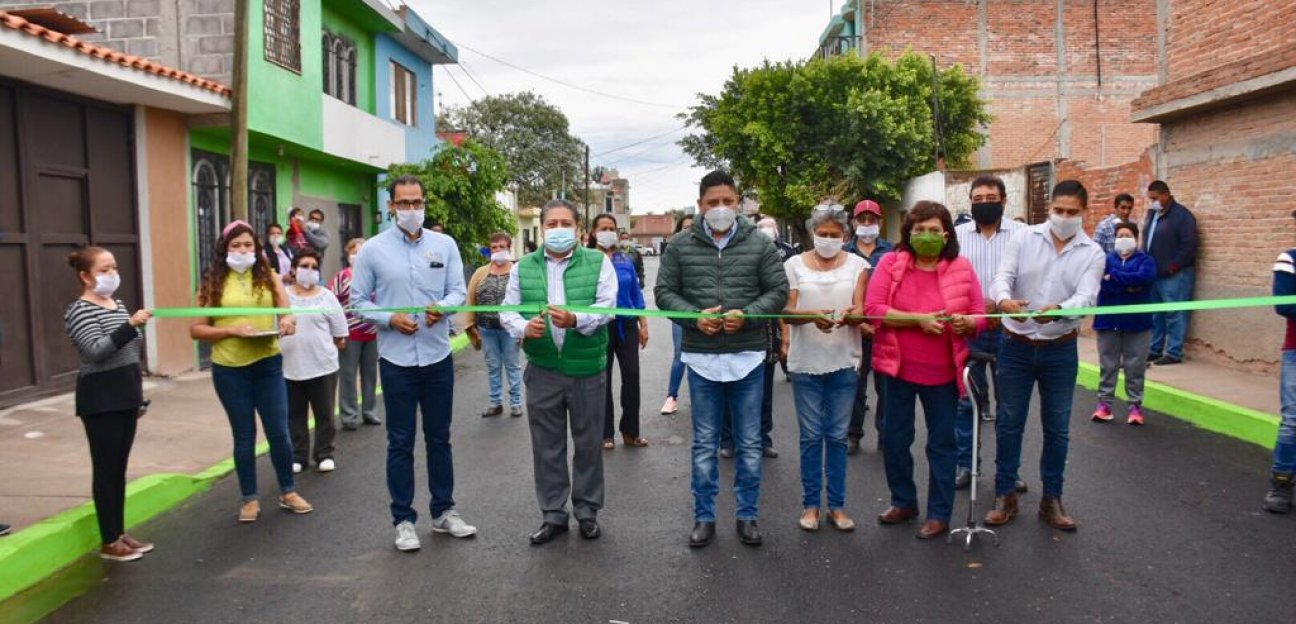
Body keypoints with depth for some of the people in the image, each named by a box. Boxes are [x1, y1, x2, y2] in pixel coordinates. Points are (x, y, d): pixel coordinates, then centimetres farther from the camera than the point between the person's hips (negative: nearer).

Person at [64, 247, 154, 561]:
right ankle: (108, 542, 7)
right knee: (106, 469, -2)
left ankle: (120, 533, 21)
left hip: (124, 397, 8)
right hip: (100, 400, -8)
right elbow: (96, 351, -25)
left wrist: (137, 395, 21)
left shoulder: (118, 305, 14)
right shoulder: (79, 311, -11)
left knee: (119, 468, 13)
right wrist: (130, 325, -35)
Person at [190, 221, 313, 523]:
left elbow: (288, 312, 2)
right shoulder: (213, 282, 0)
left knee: (279, 432, 5)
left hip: (268, 365, 1)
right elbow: (196, 330, -1)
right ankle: (250, 498, 22)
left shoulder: (268, 277, 5)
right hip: (229, 370, -1)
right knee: (244, 436, 8)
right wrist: (232, 330, -16)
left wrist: (288, 321, -22)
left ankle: (288, 492, 23)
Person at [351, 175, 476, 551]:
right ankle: (403, 520, 18)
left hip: (438, 357, 2)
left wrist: (443, 306, -19)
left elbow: (458, 290, 2)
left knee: (439, 438, 13)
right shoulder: (372, 250, -2)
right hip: (397, 360, -2)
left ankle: (444, 511, 27)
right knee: (400, 443, 6)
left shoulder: (445, 244, 3)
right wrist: (390, 319, -17)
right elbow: (358, 302, -1)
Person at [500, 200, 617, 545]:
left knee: (588, 444, 11)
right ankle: (553, 513, 24)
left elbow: (606, 306, -11)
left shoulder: (598, 263, 0)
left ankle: (587, 510, 27)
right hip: (543, 370, 2)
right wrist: (523, 328, -19)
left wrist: (575, 320, -29)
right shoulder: (523, 267, 5)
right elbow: (508, 311, 3)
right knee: (547, 445, 10)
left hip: (587, 369, -1)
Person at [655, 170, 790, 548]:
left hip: (748, 357, 0)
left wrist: (746, 314, -16)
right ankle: (704, 517, 23)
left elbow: (778, 291, 1)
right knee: (705, 444, 11)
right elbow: (664, 292, 2)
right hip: (701, 358, 0)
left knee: (750, 444, 10)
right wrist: (694, 316, -15)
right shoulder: (681, 246, 1)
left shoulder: (759, 245, 0)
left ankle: (748, 515, 25)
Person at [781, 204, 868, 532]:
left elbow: (860, 312, -3)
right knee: (811, 436, 4)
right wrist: (811, 316, -24)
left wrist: (848, 316, -26)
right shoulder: (795, 264, 3)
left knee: (837, 436, 7)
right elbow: (788, 311, -3)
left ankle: (837, 505, 17)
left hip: (844, 362, 1)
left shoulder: (857, 265, 4)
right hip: (806, 362, -1)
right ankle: (811, 504, 16)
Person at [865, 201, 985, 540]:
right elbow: (873, 309, -14)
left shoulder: (962, 268, -2)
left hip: (943, 372, 0)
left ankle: (939, 514, 23)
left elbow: (980, 316, 1)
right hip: (899, 368, 1)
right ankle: (903, 502, 33)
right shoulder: (890, 263, -5)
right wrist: (919, 318, -23)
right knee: (895, 439, 12)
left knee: (941, 444, 9)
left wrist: (966, 322, -22)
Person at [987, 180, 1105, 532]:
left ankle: (1051, 499, 24)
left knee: (1057, 427, 9)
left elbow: (1086, 297, -16)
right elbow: (1003, 277, -11)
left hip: (1060, 350, 1)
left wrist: (1058, 310, -39)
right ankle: (1005, 495, 20)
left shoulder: (1093, 254, -2)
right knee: (1009, 422, 7)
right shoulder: (1024, 239, -2)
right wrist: (1004, 301, -35)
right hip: (1016, 346, 0)